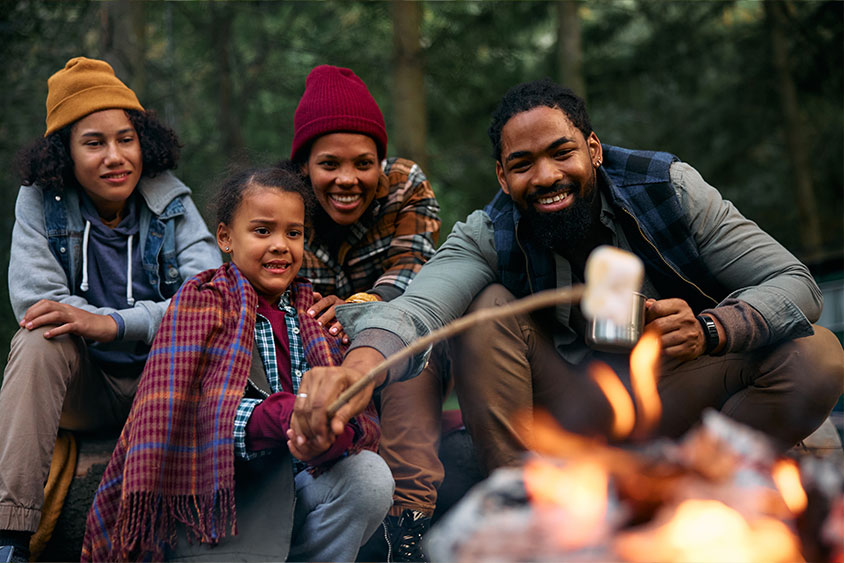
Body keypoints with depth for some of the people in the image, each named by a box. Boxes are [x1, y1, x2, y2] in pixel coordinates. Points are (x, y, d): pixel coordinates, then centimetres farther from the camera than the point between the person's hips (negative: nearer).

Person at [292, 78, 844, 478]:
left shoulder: (669, 188, -12)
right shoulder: (488, 236, -12)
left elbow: (796, 282, -15)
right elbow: (419, 308, -33)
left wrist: (709, 331, -36)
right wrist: (360, 366, -58)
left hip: (675, 395, 0)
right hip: (574, 405, 0)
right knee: (491, 305, -22)